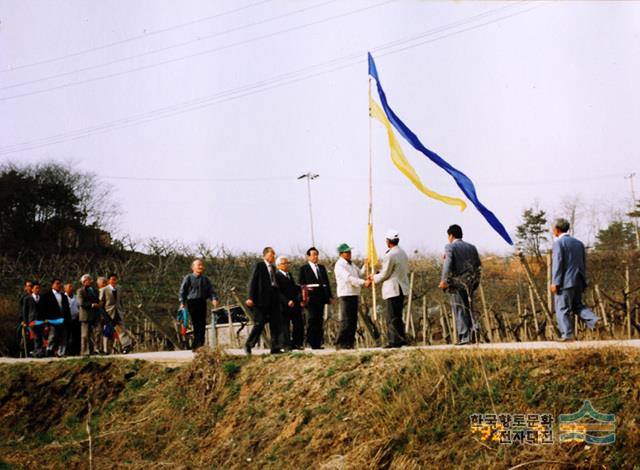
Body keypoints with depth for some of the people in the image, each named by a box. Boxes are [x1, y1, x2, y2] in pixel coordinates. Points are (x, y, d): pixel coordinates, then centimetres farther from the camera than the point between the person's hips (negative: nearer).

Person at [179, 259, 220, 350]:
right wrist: (182, 303, -10)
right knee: (196, 323, -10)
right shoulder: (188, 278, 2)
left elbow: (211, 291, 12)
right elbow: (182, 291, 1)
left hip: (202, 303, 5)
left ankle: (196, 345, 10)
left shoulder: (205, 279, 14)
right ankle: (199, 344, -11)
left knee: (202, 324, 2)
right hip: (192, 302, -5)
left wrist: (214, 299, -7)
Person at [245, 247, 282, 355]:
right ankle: (248, 345, 11)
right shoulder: (259, 265, -4)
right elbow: (252, 282, -9)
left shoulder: (273, 268, 17)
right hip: (262, 299, -7)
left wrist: (278, 297, 15)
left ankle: (275, 347, 4)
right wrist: (251, 298, -16)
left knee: (275, 323, 2)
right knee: (259, 323, -3)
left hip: (273, 300, 7)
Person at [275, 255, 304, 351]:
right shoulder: (276, 276, -6)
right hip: (284, 306, -7)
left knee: (299, 325, 4)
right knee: (285, 326, -2)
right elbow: (278, 292, -14)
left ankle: (297, 343, 12)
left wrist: (300, 300, 6)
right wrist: (287, 301, -22)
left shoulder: (289, 275, 19)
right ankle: (287, 345, 3)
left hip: (295, 304, 7)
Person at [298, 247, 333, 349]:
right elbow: (300, 284, -1)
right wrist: (303, 298, -12)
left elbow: (326, 282, 19)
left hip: (321, 297, 5)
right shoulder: (304, 269, 4)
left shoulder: (322, 268, 20)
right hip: (311, 297, -5)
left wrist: (329, 296, 11)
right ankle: (312, 342, -8)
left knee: (319, 320, 4)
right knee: (312, 319, -10)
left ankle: (318, 343, 7)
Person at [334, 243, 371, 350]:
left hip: (354, 294, 9)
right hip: (345, 294, -9)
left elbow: (360, 274, 19)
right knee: (346, 321, -11)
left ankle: (349, 343, 13)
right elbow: (348, 278, -21)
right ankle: (340, 343, -8)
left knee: (353, 320, 8)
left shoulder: (351, 264, 19)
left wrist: (365, 266, 2)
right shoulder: (339, 265, -10)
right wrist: (364, 282, -28)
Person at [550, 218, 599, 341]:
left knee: (562, 309, -1)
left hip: (565, 281, -7)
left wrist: (555, 283, -16)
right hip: (578, 280, 7)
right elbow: (583, 263, 16)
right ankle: (593, 320, -6)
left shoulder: (558, 243, -8)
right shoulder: (578, 243, 15)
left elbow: (557, 263, -16)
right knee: (577, 305, 16)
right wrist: (583, 282, 20)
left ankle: (567, 334, -5)